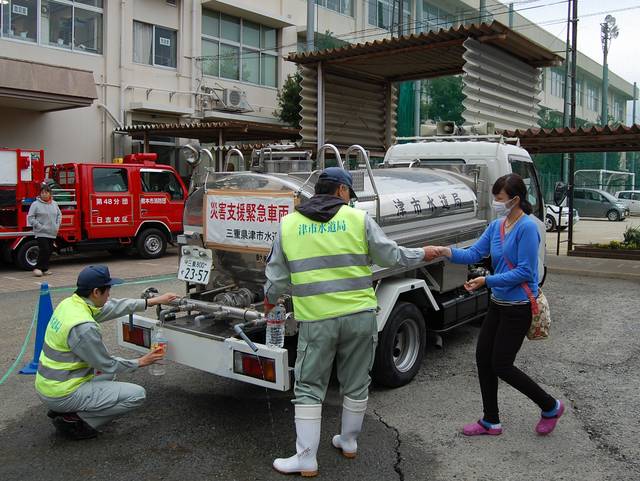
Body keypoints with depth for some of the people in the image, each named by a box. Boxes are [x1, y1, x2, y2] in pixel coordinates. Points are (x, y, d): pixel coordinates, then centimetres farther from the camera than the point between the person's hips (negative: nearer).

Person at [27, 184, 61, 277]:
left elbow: (59, 215, 18)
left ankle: (45, 268, 19)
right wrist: (40, 226, -14)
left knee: (49, 251, 9)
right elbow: (30, 218, -8)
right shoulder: (35, 204, -6)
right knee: (44, 250, -15)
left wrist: (57, 225, 5)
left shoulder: (54, 204, 9)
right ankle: (38, 268, -4)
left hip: (52, 233, 5)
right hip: (41, 233, -5)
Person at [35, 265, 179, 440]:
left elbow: (114, 307, 10)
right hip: (63, 394, -9)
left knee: (114, 363, 26)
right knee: (137, 395, -7)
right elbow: (107, 365, -15)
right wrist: (140, 362, 1)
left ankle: (64, 410, 16)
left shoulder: (69, 303, -1)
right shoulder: (84, 327, -27)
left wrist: (153, 301, 11)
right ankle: (75, 421, -3)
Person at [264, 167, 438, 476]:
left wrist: (270, 298, 30)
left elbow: (277, 274, 10)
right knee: (356, 385, 18)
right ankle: (348, 442, 34)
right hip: (360, 315, 1)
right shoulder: (358, 218, 0)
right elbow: (390, 255, 7)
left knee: (309, 388, 10)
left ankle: (306, 459, 12)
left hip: (316, 320, 0)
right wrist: (421, 254, 24)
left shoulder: (289, 224, 4)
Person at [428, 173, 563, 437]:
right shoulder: (496, 225, 6)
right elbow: (474, 253, 0)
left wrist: (487, 281, -22)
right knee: (483, 357, 10)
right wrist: (447, 251, -17)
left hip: (518, 307, -8)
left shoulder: (527, 227, -18)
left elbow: (524, 272, -20)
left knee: (501, 365, -1)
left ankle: (551, 407, 21)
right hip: (498, 303, 8)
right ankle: (491, 421, 24)